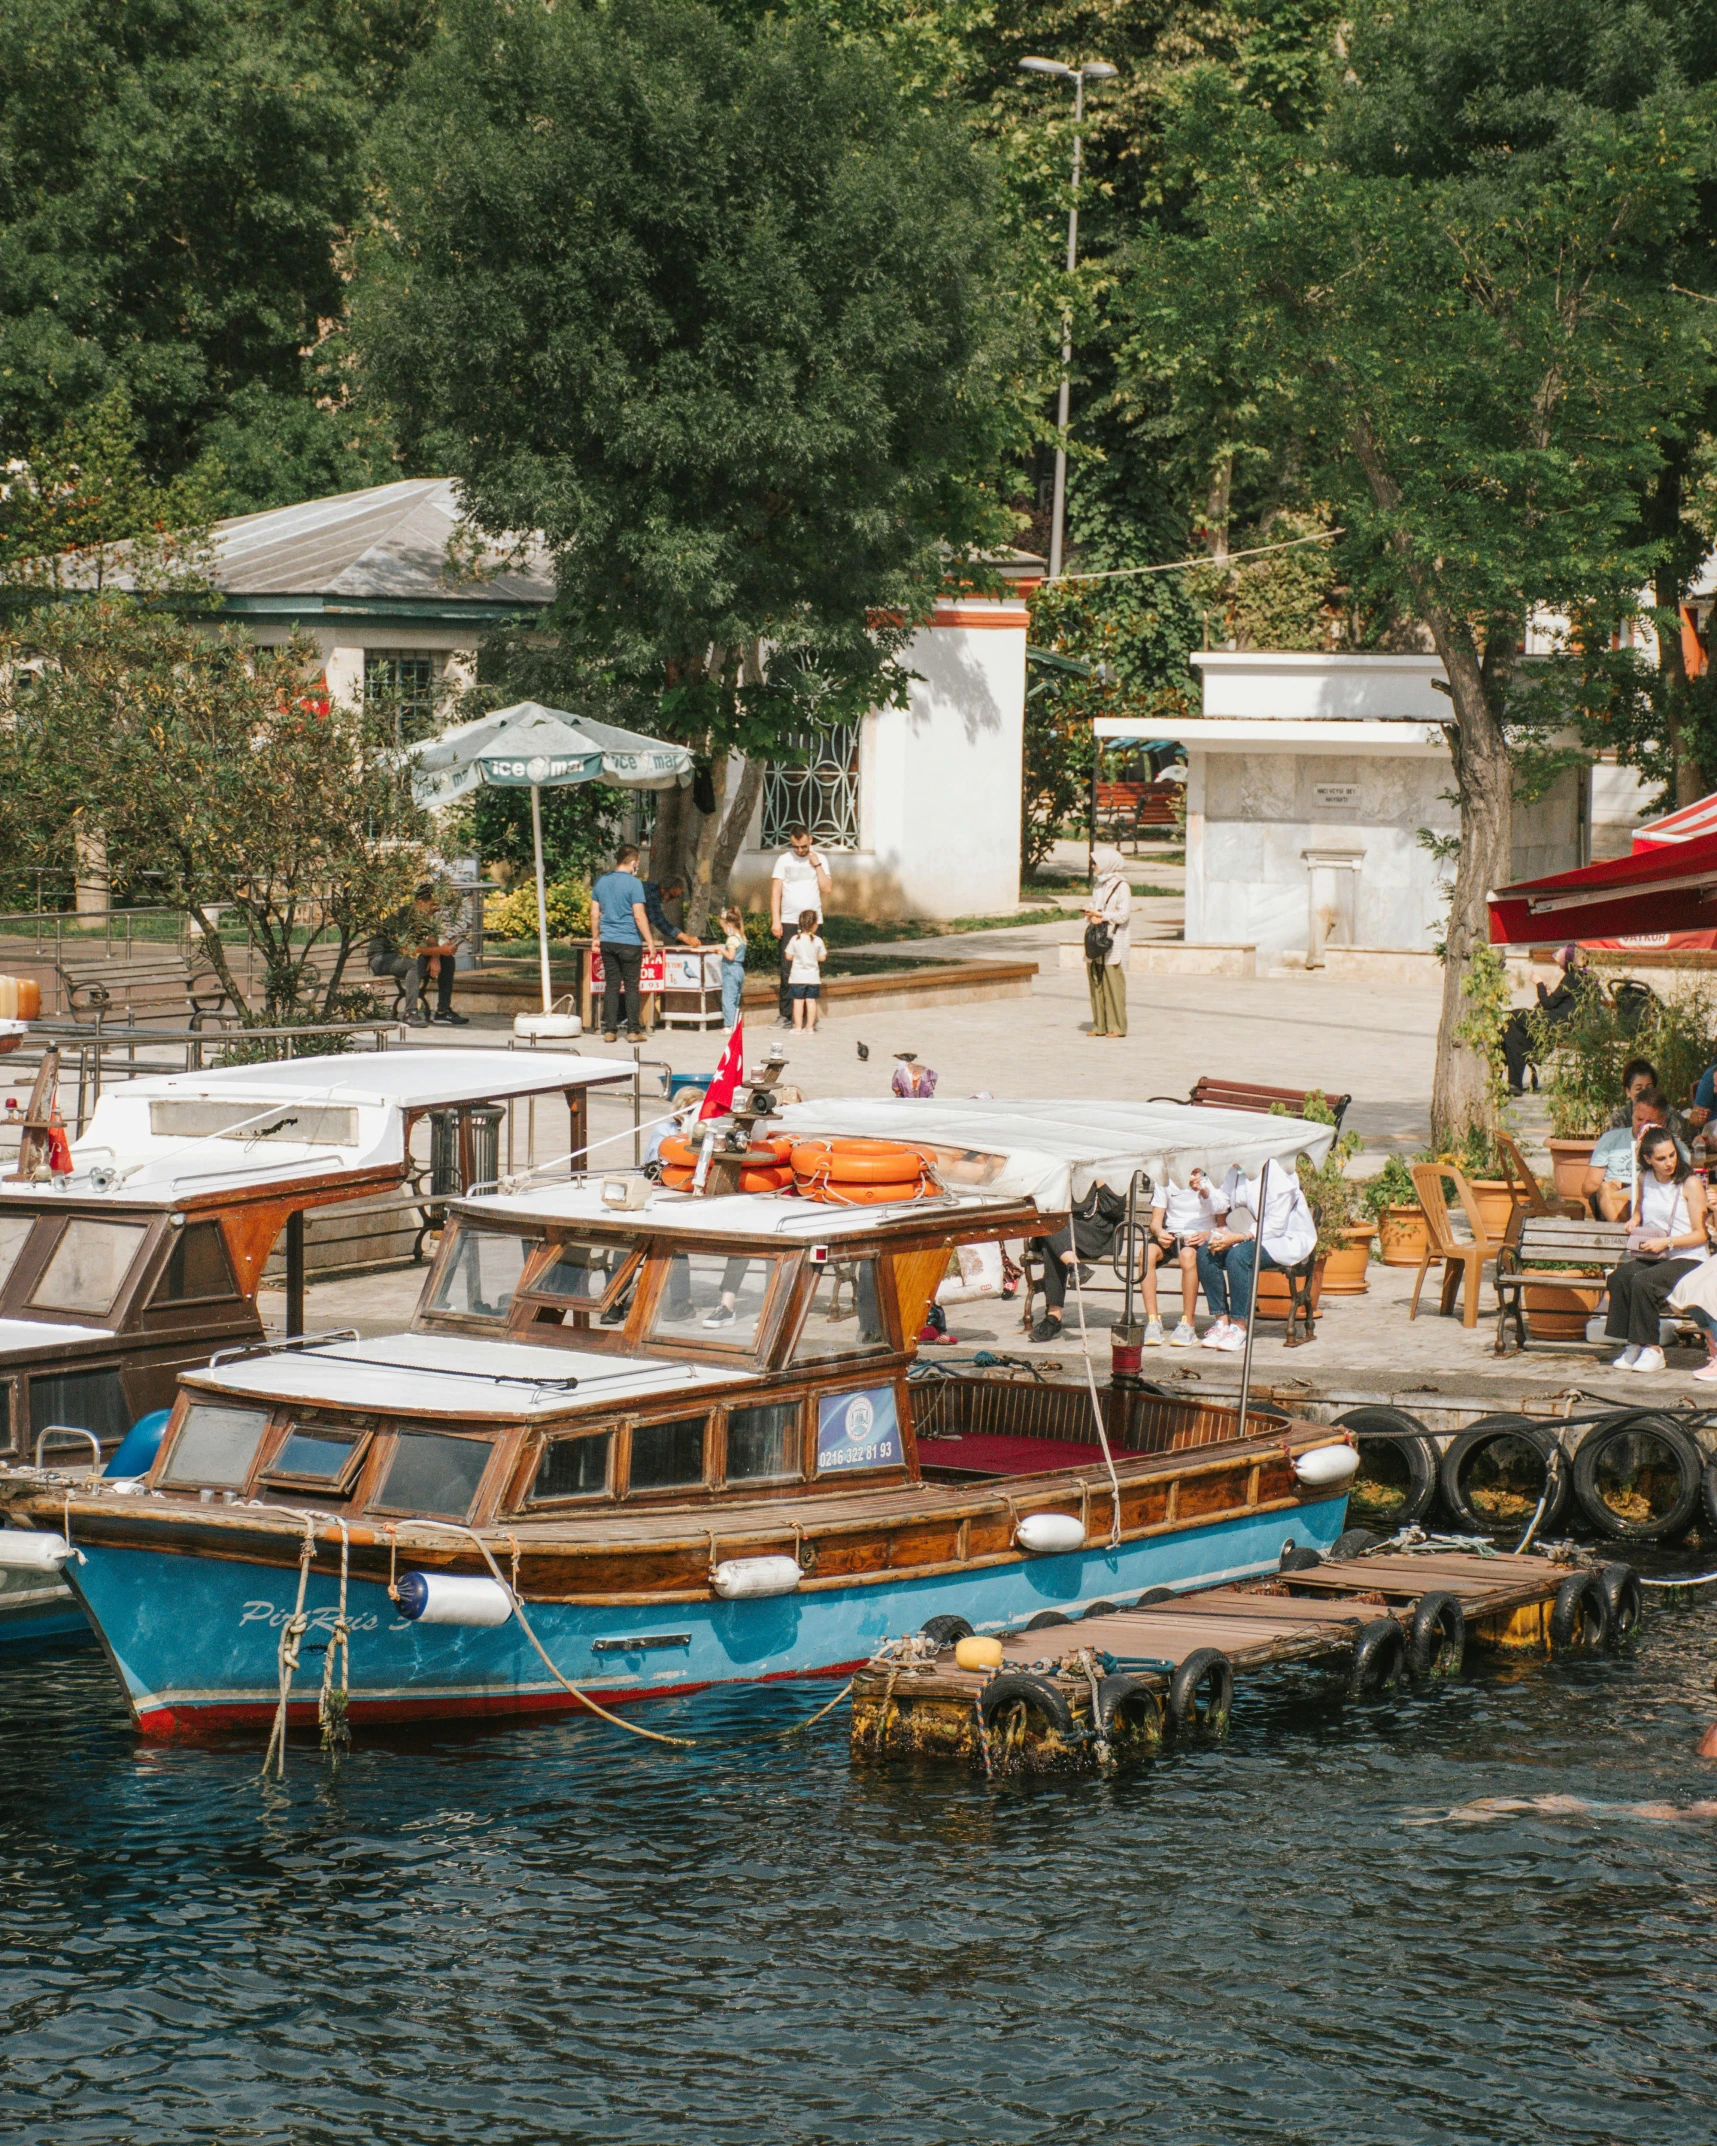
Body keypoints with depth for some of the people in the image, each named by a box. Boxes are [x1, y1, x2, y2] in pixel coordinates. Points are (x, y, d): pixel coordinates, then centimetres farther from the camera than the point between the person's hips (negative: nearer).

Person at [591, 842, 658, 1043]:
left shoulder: (601, 882, 7)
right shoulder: (633, 883, -11)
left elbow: (594, 914, 11)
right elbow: (639, 915, -14)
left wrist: (597, 937, 22)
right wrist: (649, 940, -7)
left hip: (607, 941, 5)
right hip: (629, 942, -5)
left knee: (611, 985, 8)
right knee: (631, 986, 2)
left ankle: (610, 1030, 6)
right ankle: (633, 1031, 3)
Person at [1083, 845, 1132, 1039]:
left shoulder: (1121, 886, -7)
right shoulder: (1099, 885, 17)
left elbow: (1123, 913, -14)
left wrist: (1100, 915, -14)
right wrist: (1091, 912, -3)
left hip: (1113, 941, -8)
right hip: (1095, 940, 8)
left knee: (1113, 983, -8)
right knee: (1096, 982, 6)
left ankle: (1117, 1025, -4)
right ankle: (1100, 1024, 11)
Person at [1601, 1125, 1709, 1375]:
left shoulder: (1691, 1184, -6)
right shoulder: (1644, 1179, 11)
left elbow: (1700, 1235, -7)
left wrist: (1666, 1242, -18)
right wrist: (1634, 1220, 11)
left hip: (1685, 1260, -5)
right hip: (1650, 1258, 5)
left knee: (1643, 1281, -33)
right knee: (1619, 1277, -27)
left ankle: (1652, 1351, -22)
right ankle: (1632, 1345, -20)